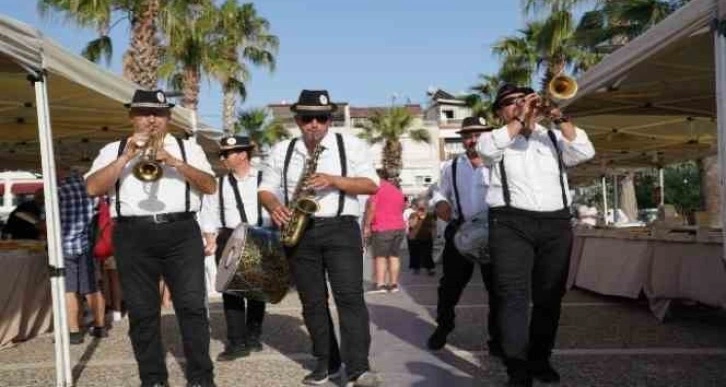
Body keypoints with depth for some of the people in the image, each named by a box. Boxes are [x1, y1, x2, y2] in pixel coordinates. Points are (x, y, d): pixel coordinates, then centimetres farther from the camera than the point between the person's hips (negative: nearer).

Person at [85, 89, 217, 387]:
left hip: (181, 232, 0)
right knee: (142, 311, 4)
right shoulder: (114, 150, 14)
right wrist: (127, 156, -9)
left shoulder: (188, 148, 13)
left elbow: (210, 186, 1)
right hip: (133, 236, 1)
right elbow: (92, 188, -1)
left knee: (192, 305, -5)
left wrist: (174, 162, -11)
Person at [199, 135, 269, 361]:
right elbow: (209, 214, 10)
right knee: (231, 290, -3)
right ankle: (236, 342, 3)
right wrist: (211, 240, 0)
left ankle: (253, 336, 25)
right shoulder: (219, 183, 8)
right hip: (229, 239, 1)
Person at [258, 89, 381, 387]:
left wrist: (333, 180, -16)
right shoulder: (282, 151, 12)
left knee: (349, 296, -13)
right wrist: (274, 207, -10)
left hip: (341, 229, -3)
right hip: (299, 232, 4)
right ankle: (327, 362, 20)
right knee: (312, 302, 8)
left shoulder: (351, 145, 3)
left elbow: (371, 184, -3)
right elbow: (266, 188, 13)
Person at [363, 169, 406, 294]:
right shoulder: (398, 191, 18)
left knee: (380, 256, -5)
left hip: (382, 228, -7)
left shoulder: (377, 189, -7)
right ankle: (393, 284, 9)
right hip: (399, 227, 7)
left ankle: (380, 284, -10)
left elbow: (371, 209, -13)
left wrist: (366, 226, -9)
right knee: (394, 256, 8)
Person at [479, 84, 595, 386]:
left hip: (556, 225, 4)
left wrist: (560, 119, -6)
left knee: (549, 298, 7)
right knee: (514, 296, -11)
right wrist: (521, 120, -13)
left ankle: (540, 360, 20)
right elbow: (486, 149, -13)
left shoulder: (552, 138, 18)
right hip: (512, 224, -3)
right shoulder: (498, 138, 10)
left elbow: (585, 152, 2)